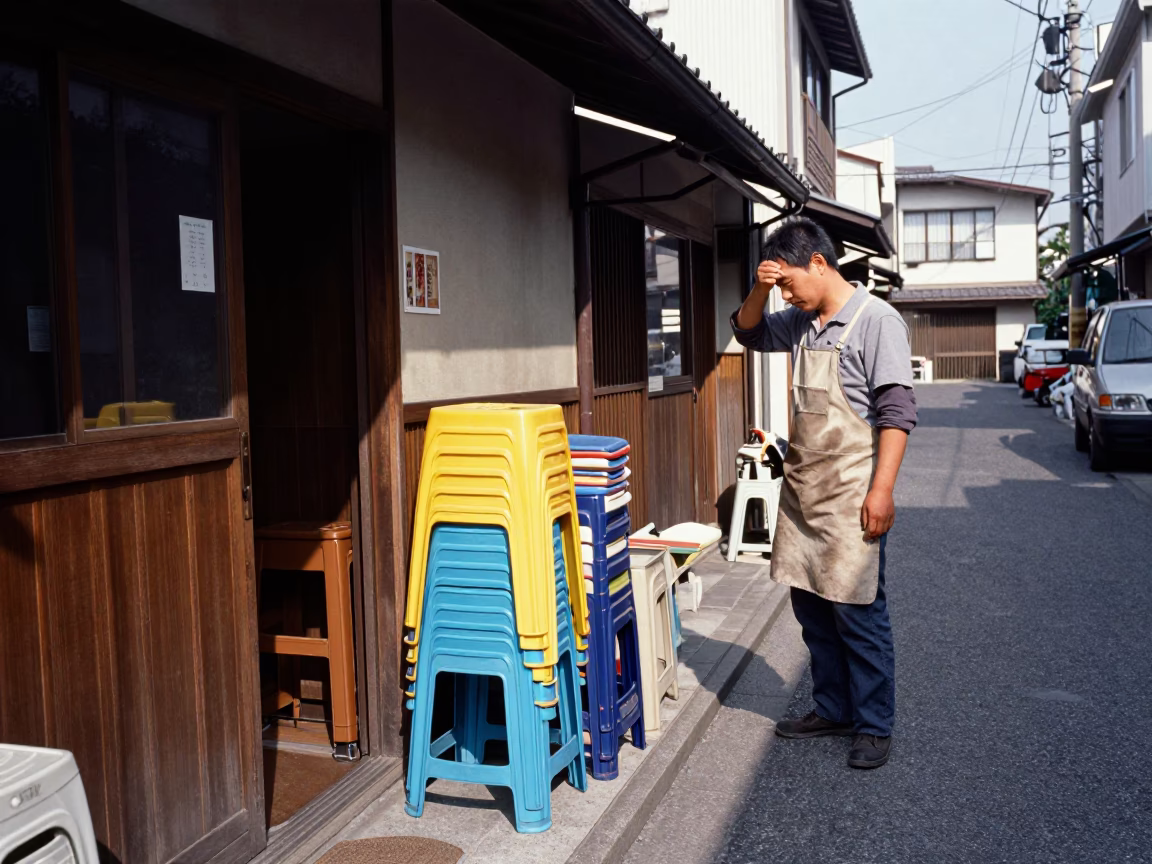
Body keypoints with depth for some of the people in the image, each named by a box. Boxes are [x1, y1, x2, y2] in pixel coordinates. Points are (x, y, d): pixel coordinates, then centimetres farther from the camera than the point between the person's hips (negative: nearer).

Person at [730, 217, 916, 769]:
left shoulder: (876, 320, -11)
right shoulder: (801, 322, 10)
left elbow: (897, 411, -15)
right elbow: (748, 333, 26)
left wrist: (882, 490, -21)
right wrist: (759, 290, 5)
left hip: (848, 495, -7)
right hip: (800, 490, 8)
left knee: (857, 612, 0)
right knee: (810, 606, 14)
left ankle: (873, 725, 15)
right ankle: (832, 708, 29)